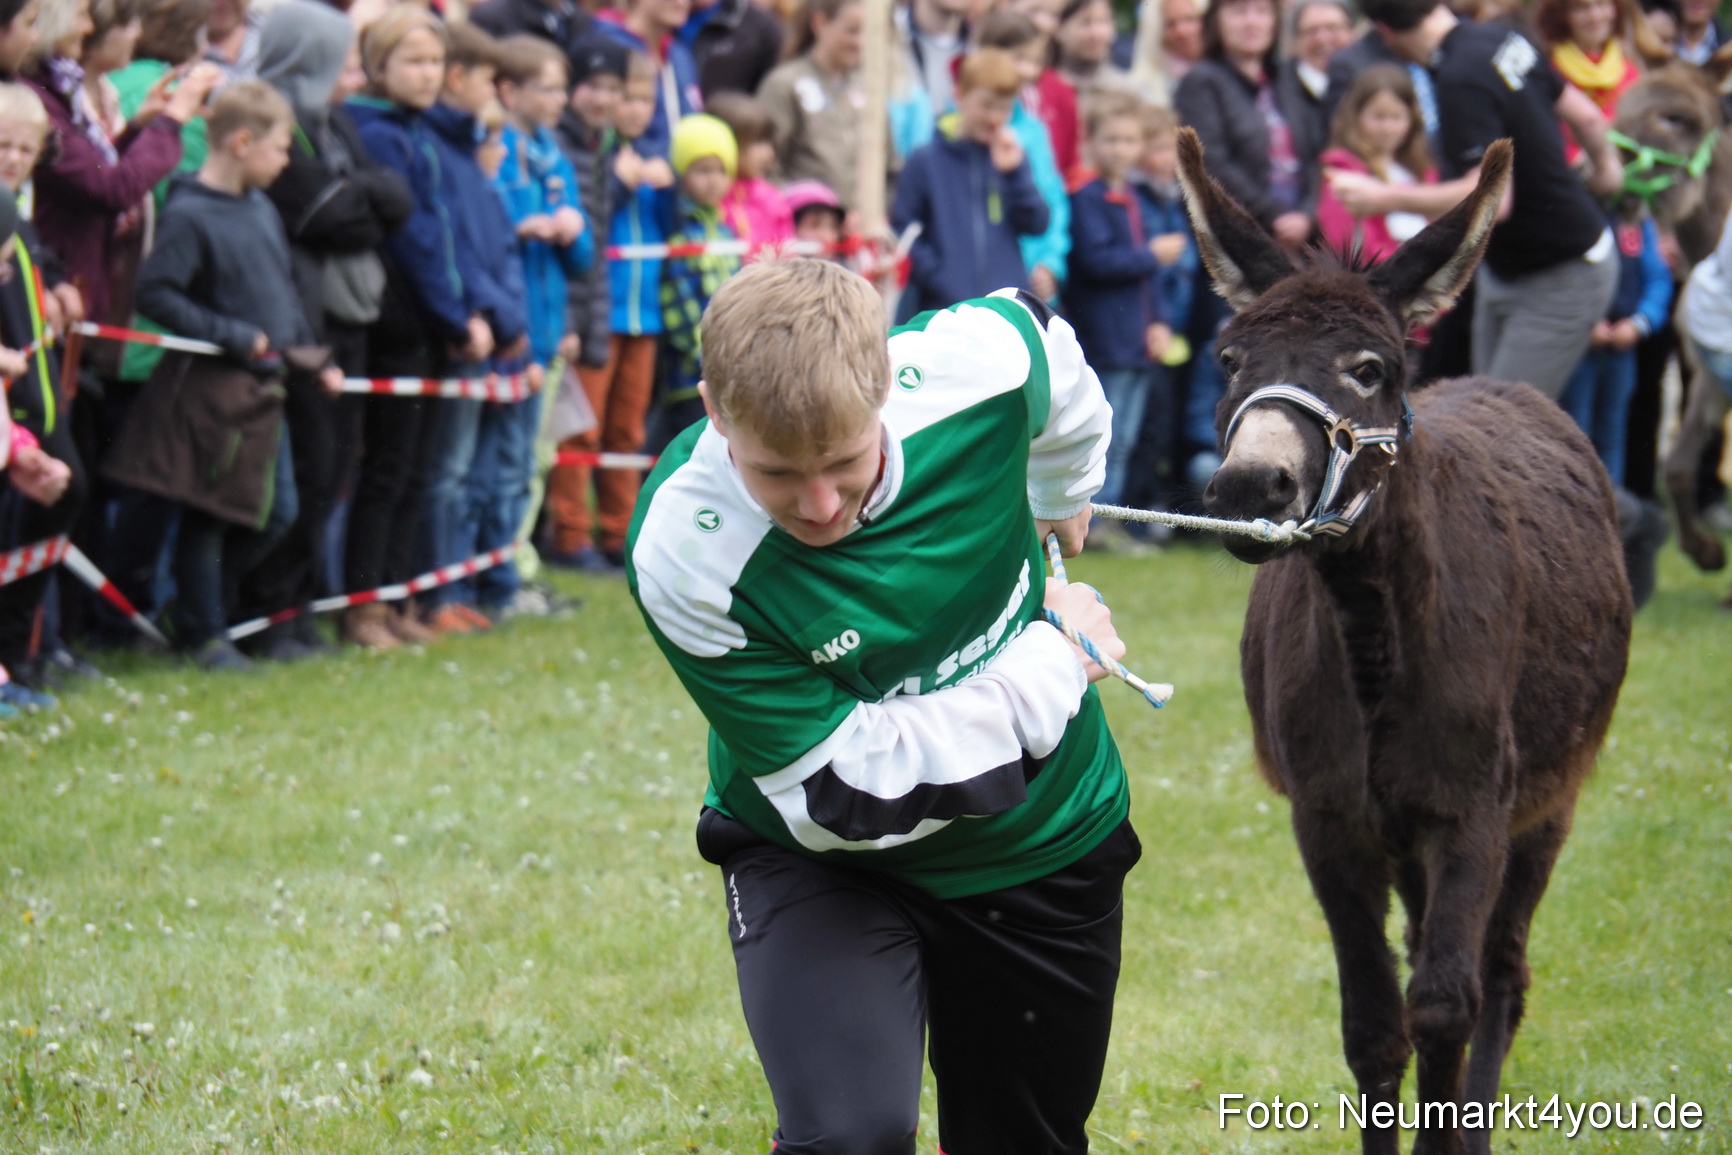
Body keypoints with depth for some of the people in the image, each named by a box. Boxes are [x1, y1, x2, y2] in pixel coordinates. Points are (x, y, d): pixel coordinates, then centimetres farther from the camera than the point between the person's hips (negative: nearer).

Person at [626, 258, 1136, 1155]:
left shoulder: (978, 365, -25)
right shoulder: (683, 562, -33)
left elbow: (1041, 339, 3)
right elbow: (845, 794, -29)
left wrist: (1061, 498, 23)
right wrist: (1055, 662, -21)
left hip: (1048, 837, 4)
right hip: (820, 860, -3)